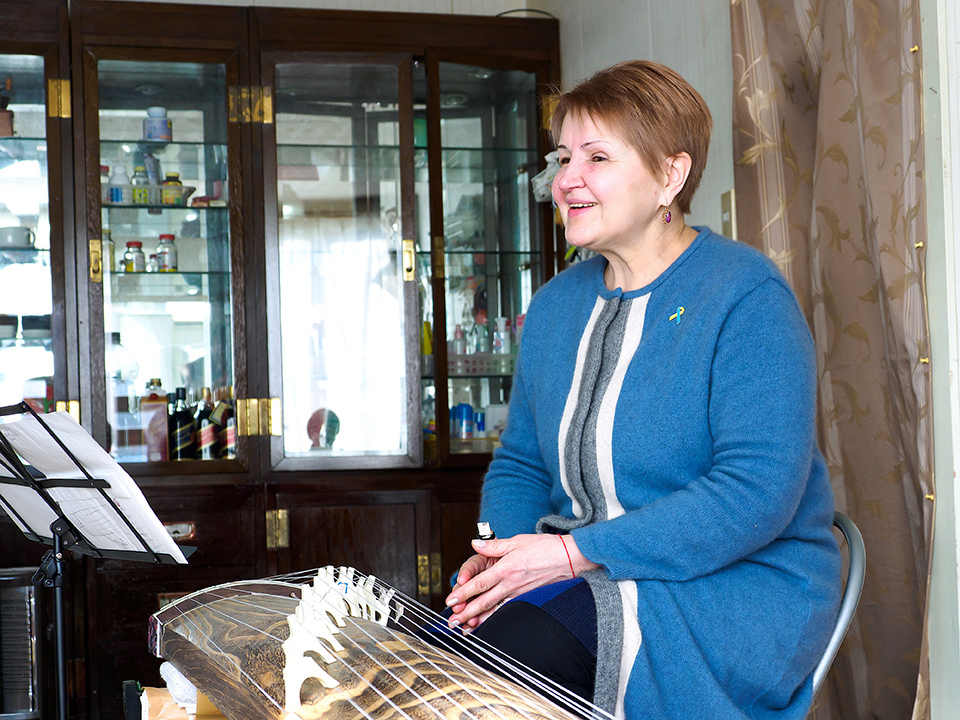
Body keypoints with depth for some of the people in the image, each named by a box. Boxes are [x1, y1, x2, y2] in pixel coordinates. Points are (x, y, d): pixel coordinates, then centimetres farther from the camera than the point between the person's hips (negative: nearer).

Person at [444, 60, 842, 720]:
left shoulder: (745, 295, -11)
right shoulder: (556, 304, 12)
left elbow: (757, 494, -21)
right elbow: (522, 462, 18)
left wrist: (573, 552, -22)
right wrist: (497, 553, -5)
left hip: (734, 582, -6)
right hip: (579, 570, 6)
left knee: (507, 655, -27)